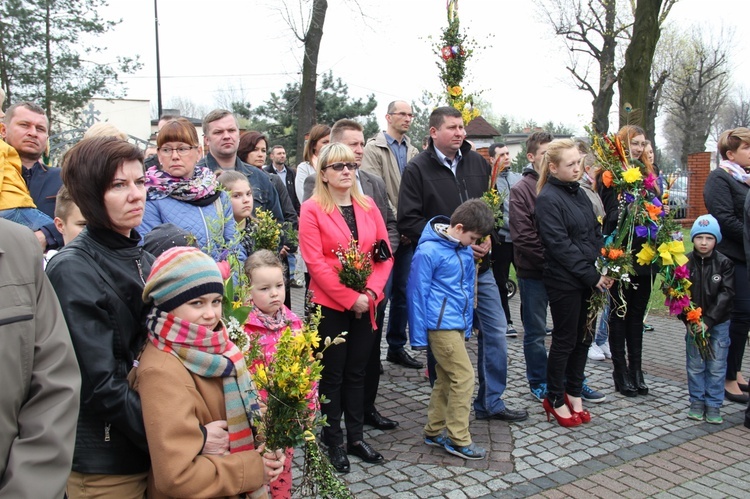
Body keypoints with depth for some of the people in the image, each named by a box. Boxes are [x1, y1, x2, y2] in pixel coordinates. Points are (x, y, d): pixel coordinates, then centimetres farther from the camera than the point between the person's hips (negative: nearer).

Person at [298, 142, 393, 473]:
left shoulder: (368, 206, 8)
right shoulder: (312, 209, -6)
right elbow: (315, 262, -13)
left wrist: (371, 292, -10)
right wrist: (350, 298, -17)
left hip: (366, 304, 4)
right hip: (330, 304, -4)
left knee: (357, 371, 13)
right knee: (332, 374, 8)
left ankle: (355, 436, 26)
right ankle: (333, 442, 21)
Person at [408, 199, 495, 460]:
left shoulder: (464, 249, 8)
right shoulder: (428, 251, -15)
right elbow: (416, 293, -12)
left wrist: (468, 325, 19)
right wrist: (419, 336, -10)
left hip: (458, 324, 8)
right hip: (441, 325, -8)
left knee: (445, 379, 14)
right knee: (464, 377, -6)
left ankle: (435, 431, 26)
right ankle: (458, 439, 7)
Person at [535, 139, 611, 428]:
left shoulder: (579, 193, 12)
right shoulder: (548, 198, -12)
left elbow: (596, 233, 14)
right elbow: (560, 245, -18)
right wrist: (592, 276, -17)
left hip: (588, 279, 7)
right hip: (564, 281, -7)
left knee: (584, 337, 14)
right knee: (565, 340, 3)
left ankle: (574, 393, 29)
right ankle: (555, 399, 19)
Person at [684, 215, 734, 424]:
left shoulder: (724, 263, -6)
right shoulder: (685, 262, -6)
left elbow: (726, 294, -10)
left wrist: (708, 320, -19)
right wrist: (690, 321, -17)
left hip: (719, 322, 0)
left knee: (717, 366, 6)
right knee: (695, 365, 7)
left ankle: (713, 405, 19)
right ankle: (697, 402, 22)